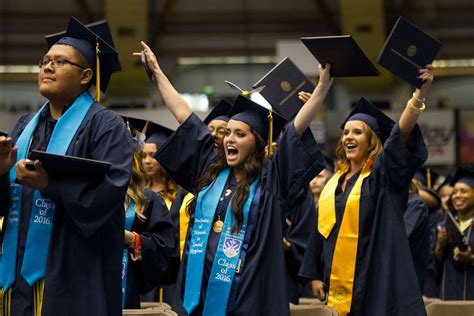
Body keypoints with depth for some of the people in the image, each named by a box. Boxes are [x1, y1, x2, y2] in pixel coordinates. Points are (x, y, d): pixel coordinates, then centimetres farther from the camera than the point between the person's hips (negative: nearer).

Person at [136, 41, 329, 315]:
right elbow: (183, 114, 16)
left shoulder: (270, 179, 1)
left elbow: (298, 127, -8)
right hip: (200, 291, 4)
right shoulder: (211, 169, 11)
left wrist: (323, 86, -17)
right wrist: (156, 71, 21)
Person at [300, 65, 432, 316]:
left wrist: (419, 94, -33)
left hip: (376, 283, -6)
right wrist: (316, 275, 13)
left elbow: (402, 134, -20)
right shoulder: (334, 182, 14)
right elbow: (321, 230, 17)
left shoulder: (382, 173, -3)